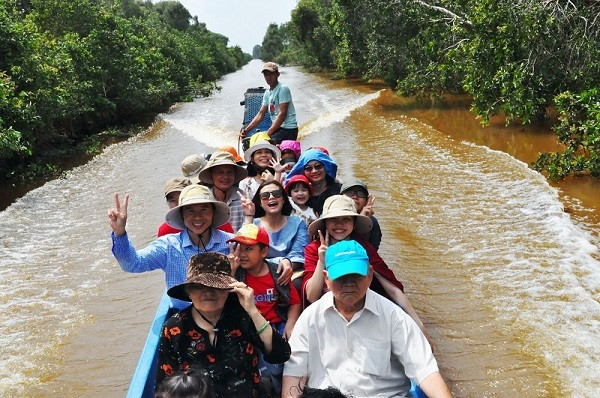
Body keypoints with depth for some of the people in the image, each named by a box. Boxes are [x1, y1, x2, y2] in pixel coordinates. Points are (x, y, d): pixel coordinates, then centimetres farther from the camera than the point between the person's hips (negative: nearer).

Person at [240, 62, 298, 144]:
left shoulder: (283, 89, -12)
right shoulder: (267, 92, 14)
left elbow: (282, 114, -19)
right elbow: (261, 114, 15)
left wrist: (268, 134, -22)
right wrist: (246, 130, 3)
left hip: (288, 129, -8)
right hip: (276, 128, 8)